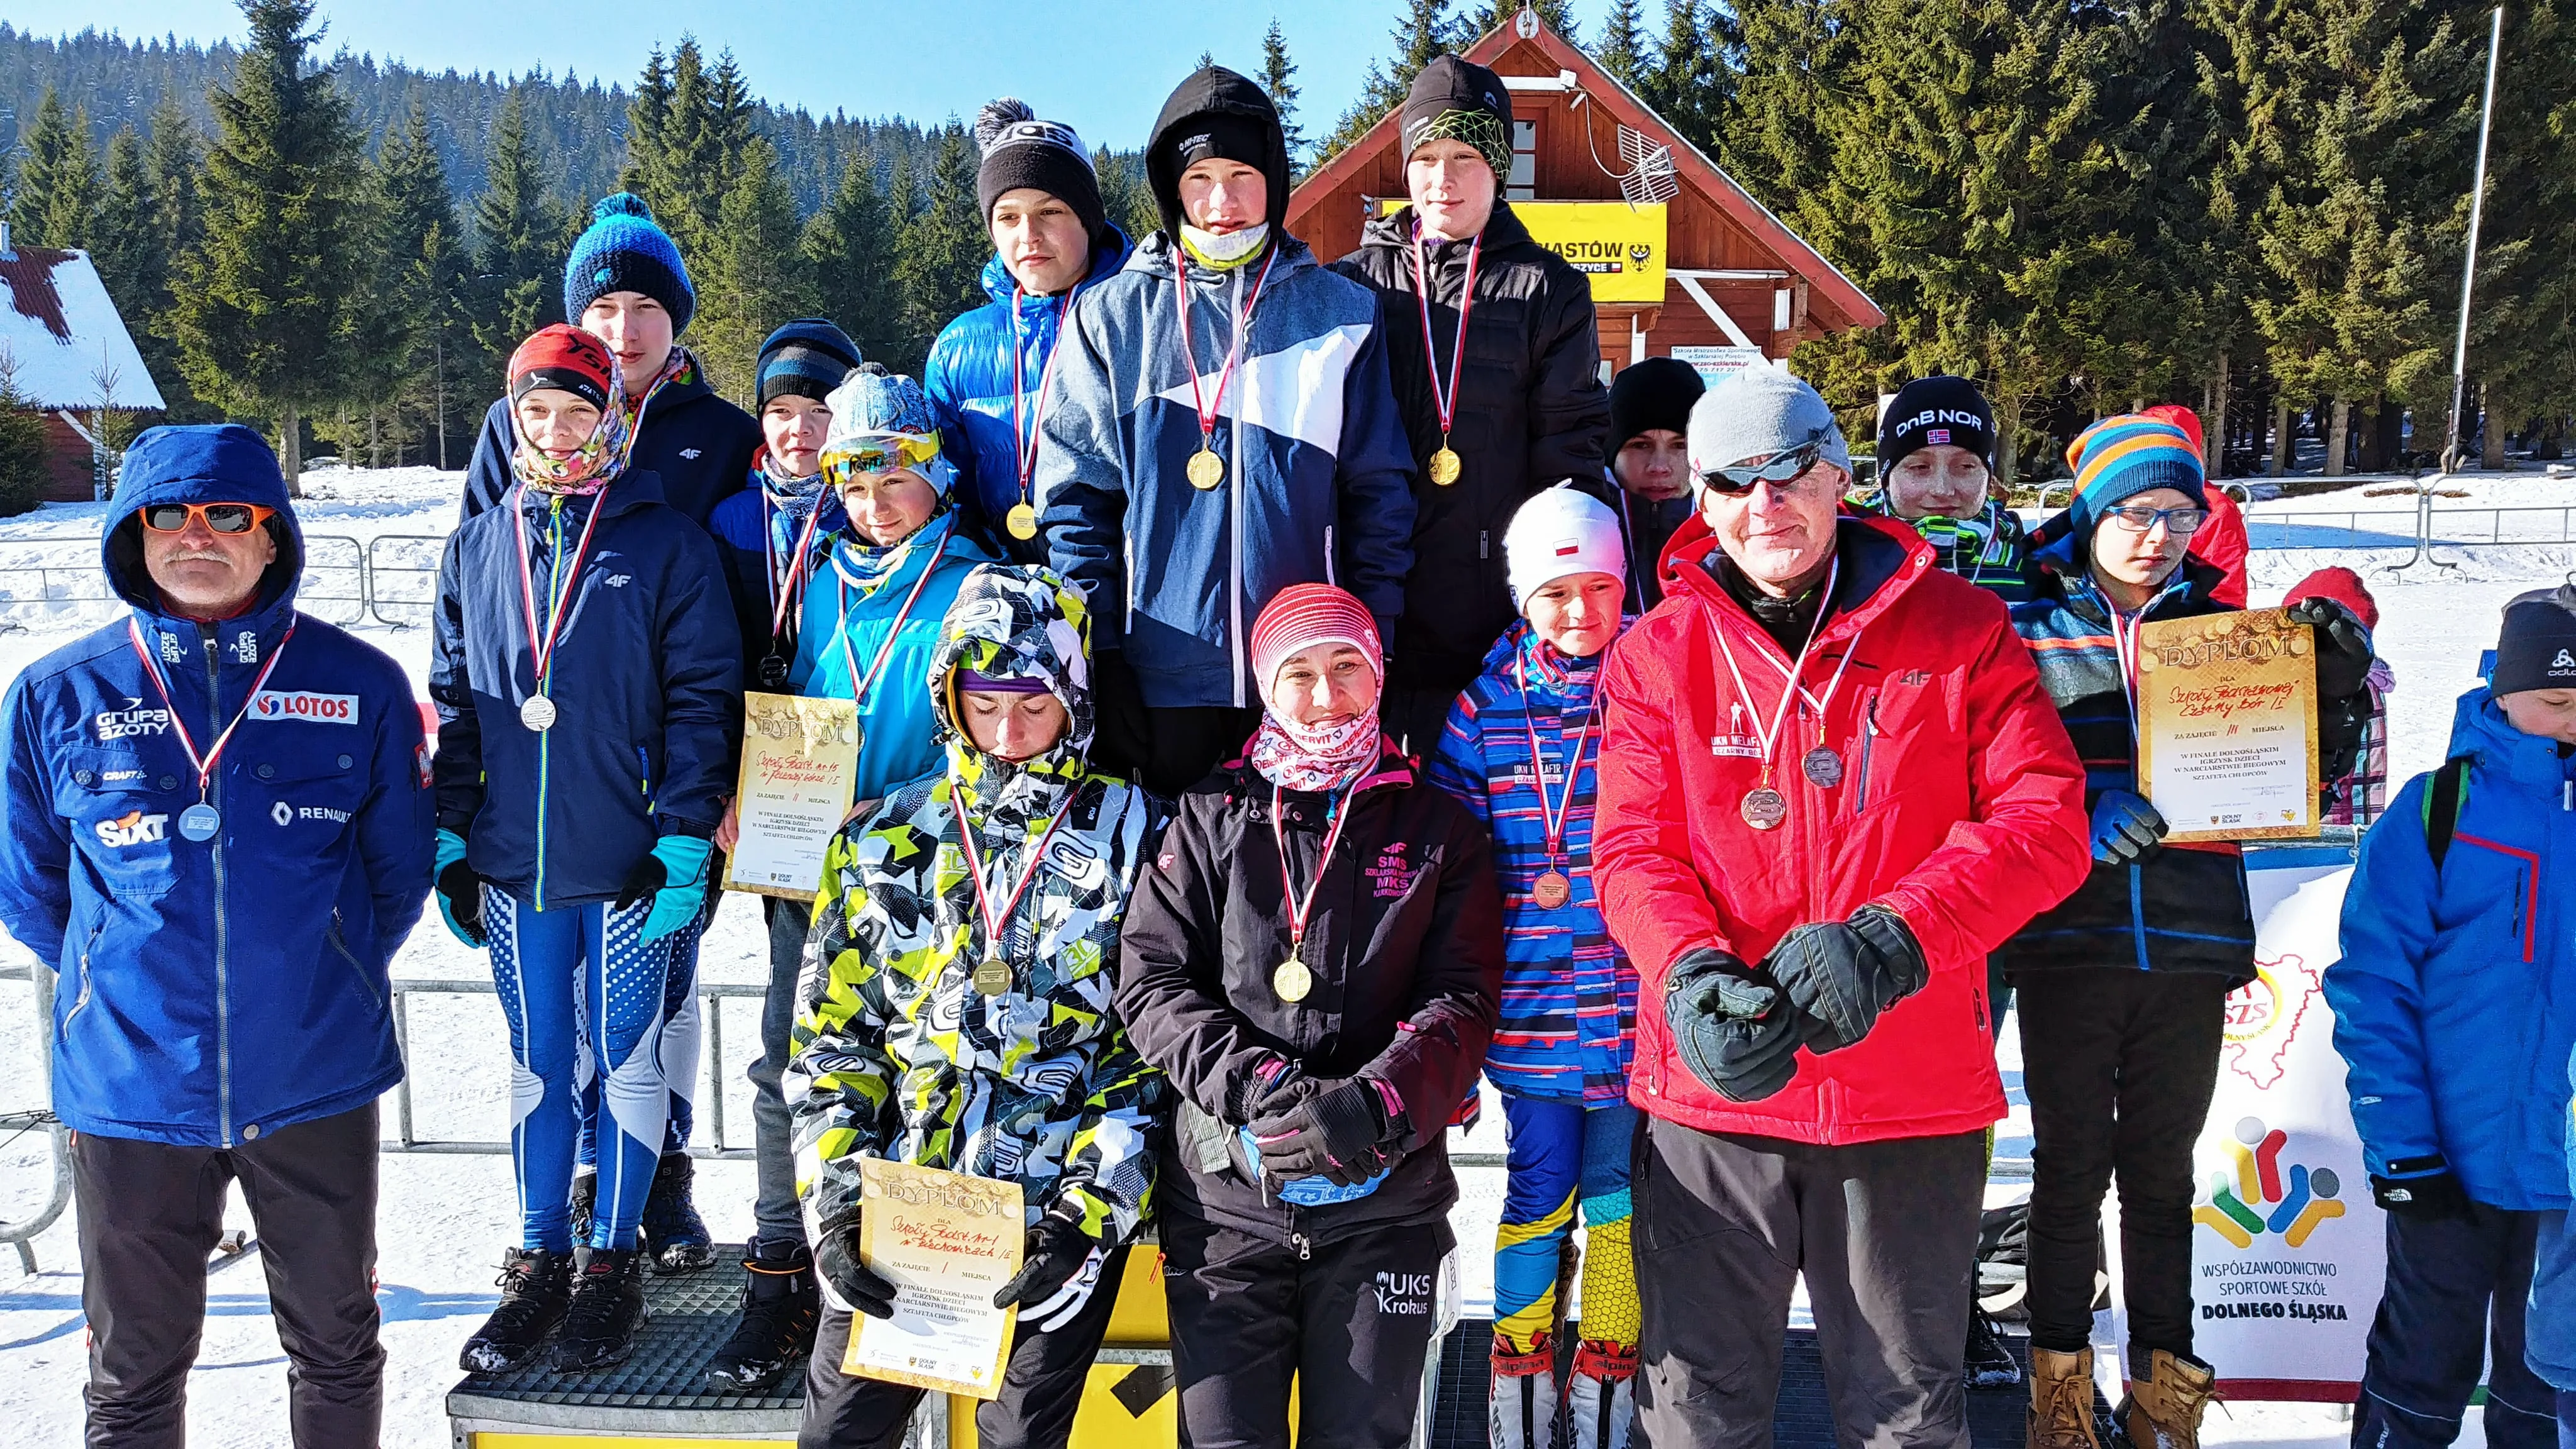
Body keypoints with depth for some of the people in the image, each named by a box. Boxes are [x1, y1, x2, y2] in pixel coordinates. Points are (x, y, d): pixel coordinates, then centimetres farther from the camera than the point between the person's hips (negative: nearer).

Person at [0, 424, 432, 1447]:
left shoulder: (360, 686, -4)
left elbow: (399, 868, 7)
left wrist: (320, 977, 9)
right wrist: (129, 983, 8)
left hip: (319, 1083, 0)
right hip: (130, 1086, 0)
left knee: (337, 1351, 18)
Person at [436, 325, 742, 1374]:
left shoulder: (666, 545, -4)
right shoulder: (477, 550, 8)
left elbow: (703, 698, -6)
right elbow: (454, 705, 13)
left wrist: (684, 841, -12)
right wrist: (450, 842, 8)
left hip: (629, 862, -3)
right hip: (513, 866, 4)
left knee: (628, 1064, 8)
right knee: (538, 1069, 14)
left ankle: (612, 1265, 23)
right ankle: (539, 1267, 27)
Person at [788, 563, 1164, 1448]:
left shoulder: (1134, 842, -2)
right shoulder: (880, 844, 6)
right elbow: (832, 1039, 8)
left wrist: (1089, 1214, -14)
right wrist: (835, 1202, -4)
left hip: (1065, 1220, -2)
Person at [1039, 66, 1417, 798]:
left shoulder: (1341, 314, 6)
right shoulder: (1112, 317, 5)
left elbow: (1378, 491, 6)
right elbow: (1075, 498, 2)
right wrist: (1095, 655, -4)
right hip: (1158, 674, 0)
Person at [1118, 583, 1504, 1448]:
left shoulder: (1437, 827, 10)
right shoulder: (1214, 818, 9)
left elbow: (1461, 996, 1)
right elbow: (1151, 981, 1)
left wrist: (1374, 1103, -18)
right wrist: (1261, 1088, -15)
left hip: (1383, 1200, 1)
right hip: (1225, 1196, 0)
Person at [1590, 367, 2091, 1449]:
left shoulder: (1962, 632, 0)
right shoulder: (1659, 653, 1)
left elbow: (2046, 821, -7)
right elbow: (1634, 854, -3)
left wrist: (1890, 940, -22)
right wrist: (1691, 977, -25)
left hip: (1914, 1096, 0)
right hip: (1713, 1092, 0)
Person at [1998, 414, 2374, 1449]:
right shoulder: (2030, 633, 2)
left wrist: (2333, 683, -9)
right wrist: (2081, 807, -22)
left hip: (2192, 942, 2)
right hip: (2067, 940, -2)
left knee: (2162, 1169, 11)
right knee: (2070, 1168, 6)